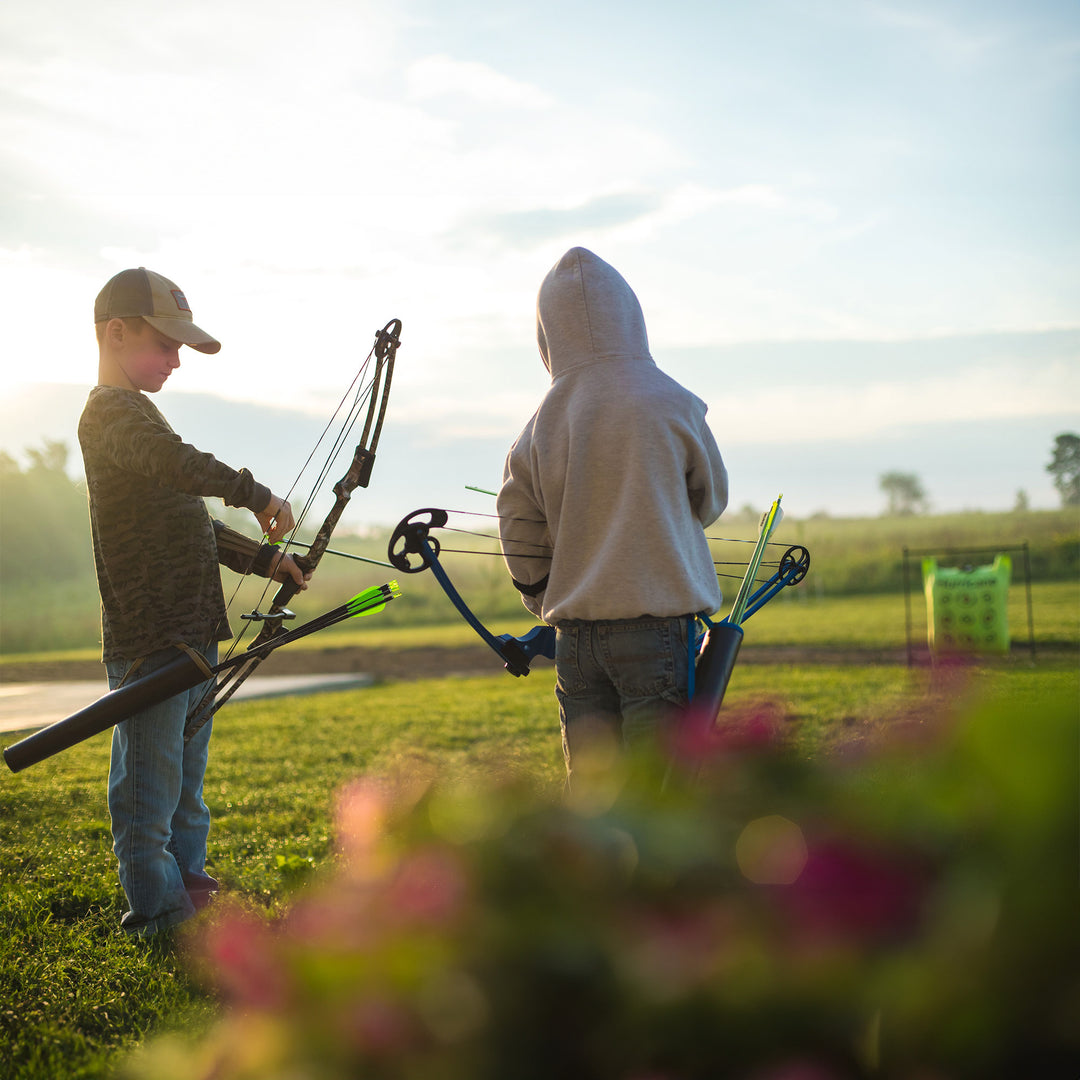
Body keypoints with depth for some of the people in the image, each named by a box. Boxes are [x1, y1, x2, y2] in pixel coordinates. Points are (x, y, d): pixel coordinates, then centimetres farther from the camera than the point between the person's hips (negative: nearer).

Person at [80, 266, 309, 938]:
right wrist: (256, 495, -27)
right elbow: (179, 465, -32)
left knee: (186, 774, 18)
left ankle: (189, 884, 28)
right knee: (151, 775, -2)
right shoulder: (111, 411, -11)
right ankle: (156, 906, 5)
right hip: (149, 637, -10)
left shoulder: (138, 414, 22)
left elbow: (191, 522, 26)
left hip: (190, 633, 10)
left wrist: (262, 559, 20)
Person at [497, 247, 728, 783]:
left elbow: (520, 541, 8)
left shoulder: (539, 426, 4)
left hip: (574, 637, 4)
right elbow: (711, 500, 9)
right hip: (656, 624, -4)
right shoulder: (670, 403, -6)